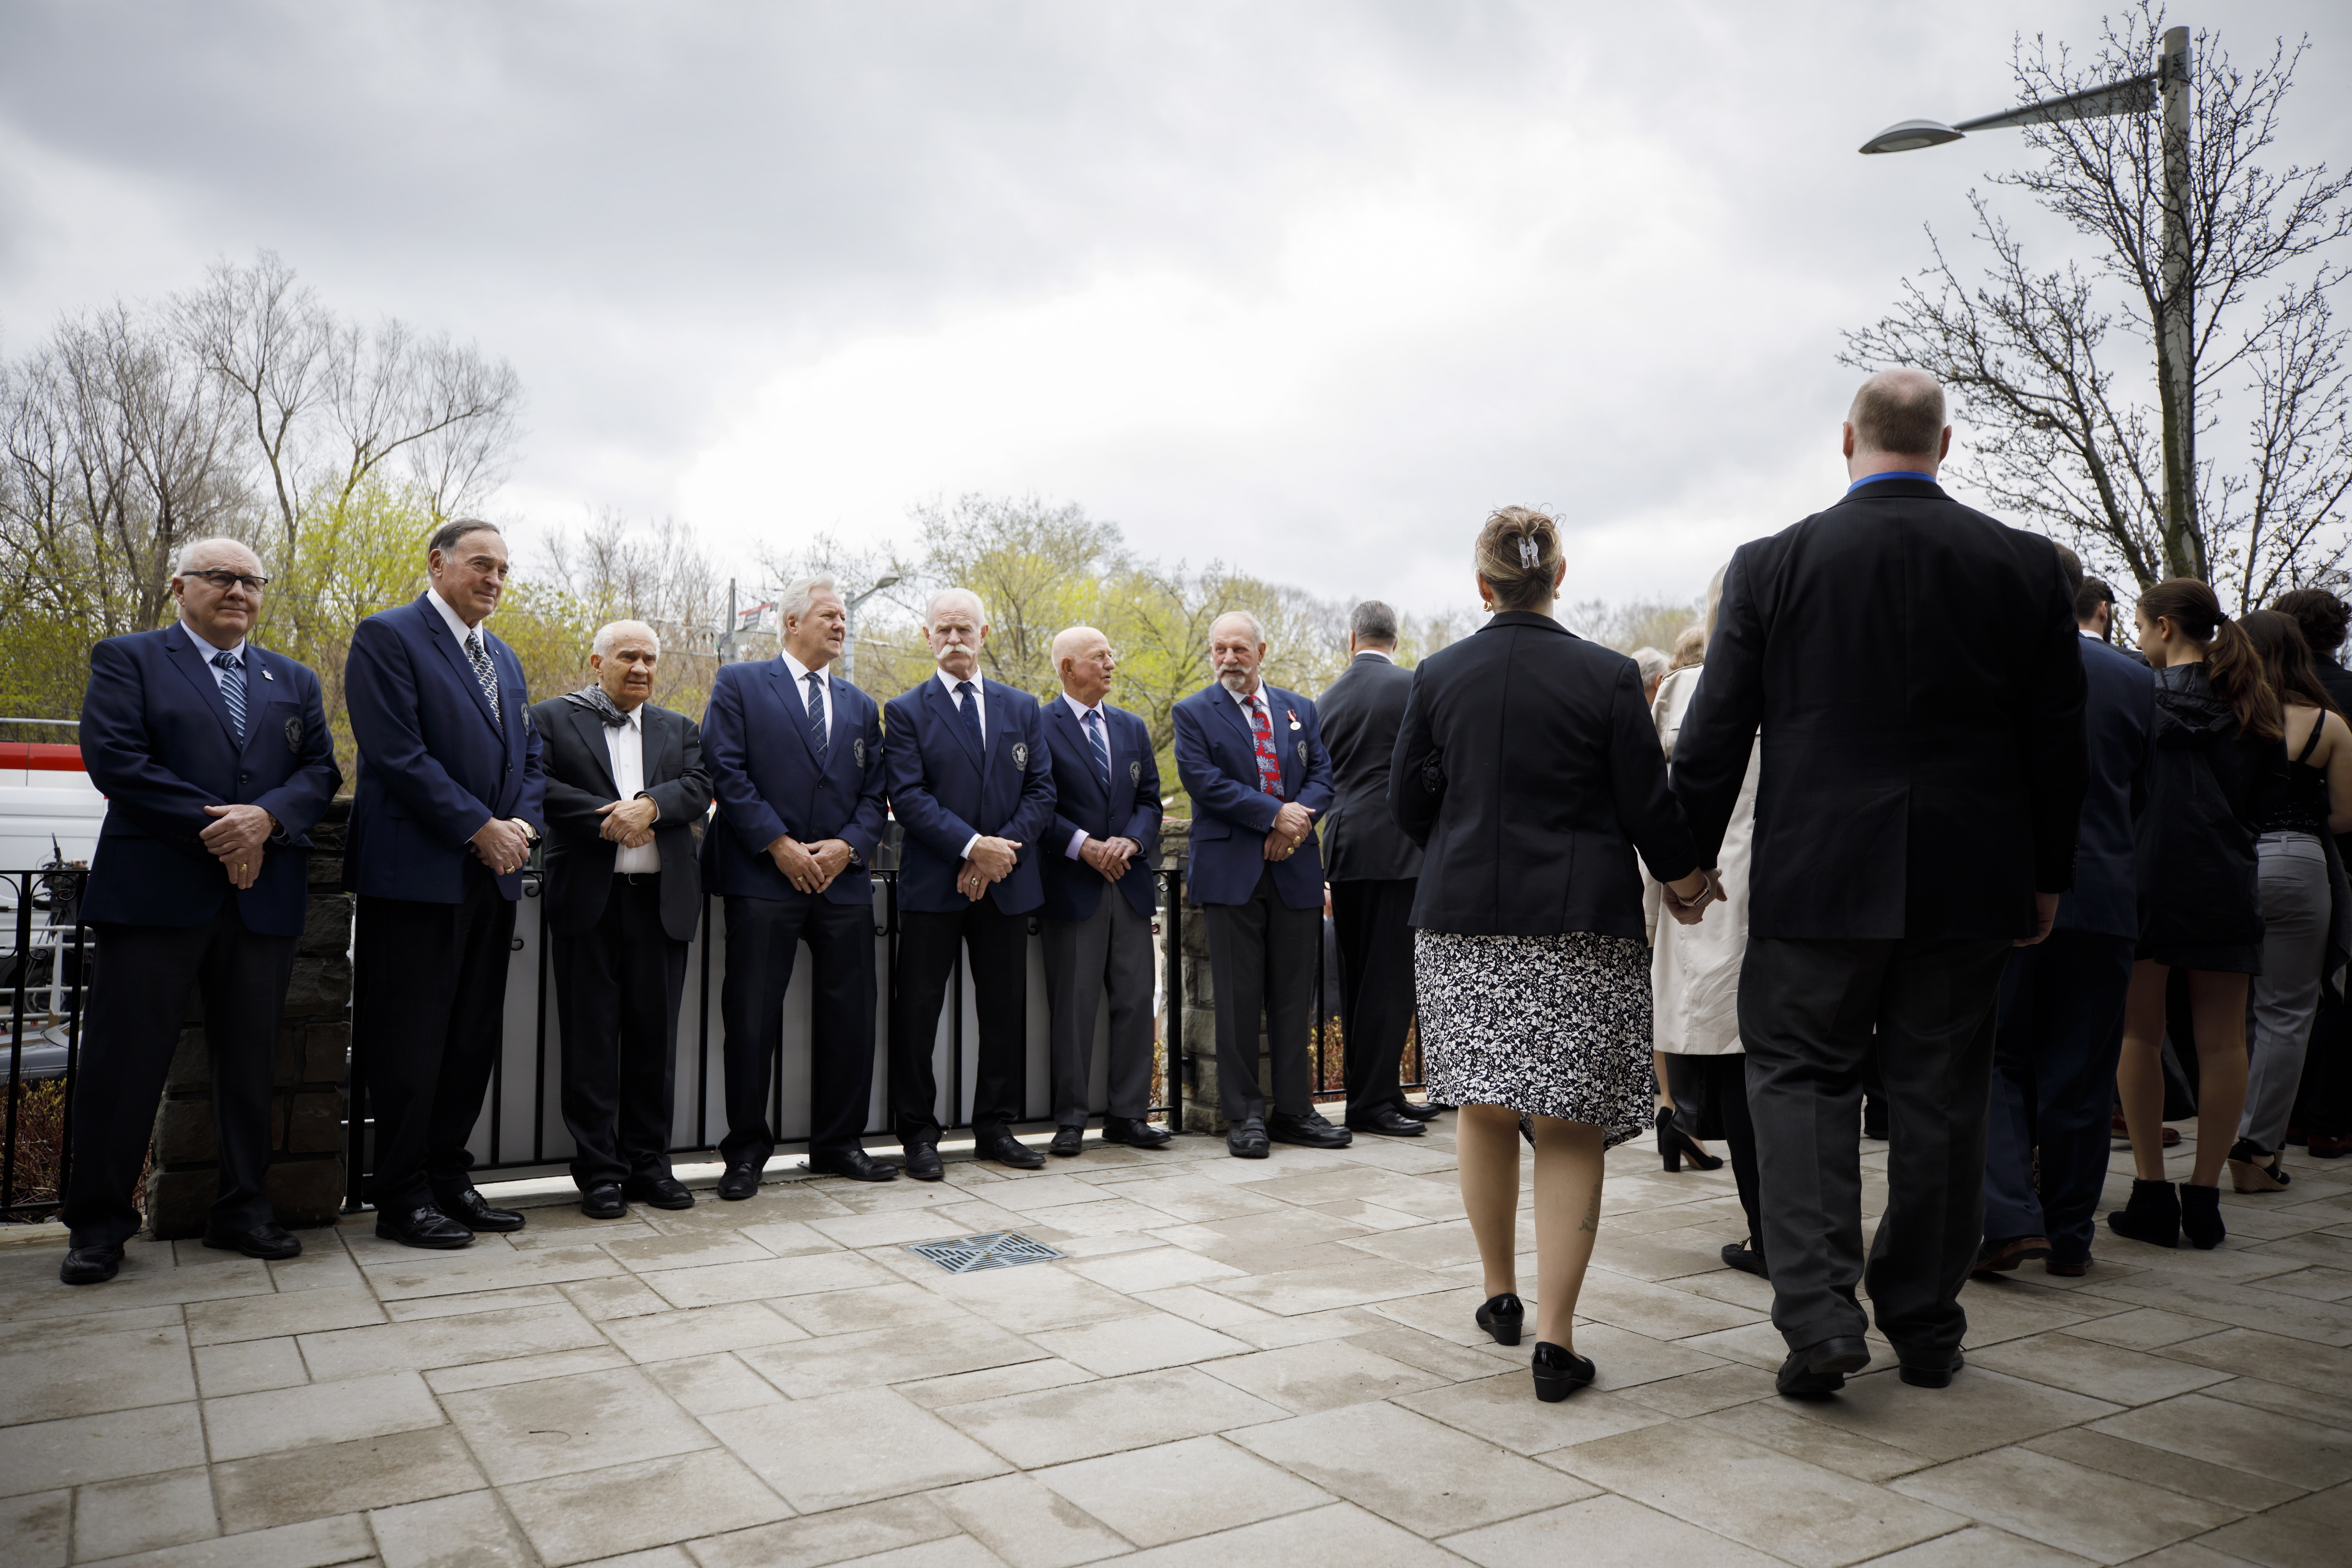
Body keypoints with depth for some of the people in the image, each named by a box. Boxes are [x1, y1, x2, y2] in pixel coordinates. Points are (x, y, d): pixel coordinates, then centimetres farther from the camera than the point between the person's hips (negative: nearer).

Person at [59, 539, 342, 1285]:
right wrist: (214, 832, -14)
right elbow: (115, 759, -7)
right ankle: (99, 1223, 11)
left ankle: (244, 1210, 17)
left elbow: (321, 770, 8)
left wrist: (266, 818, -13)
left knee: (252, 1059, 7)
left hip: (263, 894, 4)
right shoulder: (126, 660, 6)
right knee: (126, 1057, 0)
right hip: (156, 889, -3)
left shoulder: (294, 682, 18)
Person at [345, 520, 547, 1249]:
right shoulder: (386, 637, -4)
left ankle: (448, 1179, 22)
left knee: (474, 1039, 11)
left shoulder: (505, 659, 19)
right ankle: (403, 1200, 10)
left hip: (492, 875, 8)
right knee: (411, 1044, 0)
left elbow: (530, 756, 18)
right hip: (418, 874, -7)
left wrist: (524, 823, -2)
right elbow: (398, 753, -15)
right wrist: (480, 827, -16)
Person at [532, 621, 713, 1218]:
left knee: (653, 1037, 7)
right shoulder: (553, 718, 8)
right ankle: (598, 1172, 10)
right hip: (587, 900, -3)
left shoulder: (681, 730, 18)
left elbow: (699, 787, 2)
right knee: (591, 1038, 1)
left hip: (661, 900, 3)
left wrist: (650, 805, -16)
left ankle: (648, 1163, 18)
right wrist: (605, 817, -15)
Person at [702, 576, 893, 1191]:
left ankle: (840, 1142, 19)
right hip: (762, 879, -4)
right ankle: (746, 1150, 12)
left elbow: (876, 791, 13)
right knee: (752, 1019, -1)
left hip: (843, 880, 4)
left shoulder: (860, 705, 18)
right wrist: (778, 844, -12)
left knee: (849, 1017, 6)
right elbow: (726, 771, -5)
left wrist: (847, 846, -5)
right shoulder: (738, 684, 5)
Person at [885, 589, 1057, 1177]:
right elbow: (908, 797, -8)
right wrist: (972, 846, -18)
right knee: (918, 1008, 0)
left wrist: (1002, 850, -9)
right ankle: (918, 1134, 12)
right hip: (933, 884, -3)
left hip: (1007, 883, 3)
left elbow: (1041, 791, 5)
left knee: (1006, 1008, 8)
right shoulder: (905, 712, 2)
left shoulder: (1024, 709, 12)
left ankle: (996, 1128, 20)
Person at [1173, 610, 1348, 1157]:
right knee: (1238, 997, 0)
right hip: (1232, 870, -3)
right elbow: (1203, 780, -9)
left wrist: (1299, 818, -12)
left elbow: (1321, 775, 8)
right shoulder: (1193, 713, 3)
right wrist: (1275, 813, -15)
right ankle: (1244, 1116, 9)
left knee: (1294, 994, 7)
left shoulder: (1300, 710, 15)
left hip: (1295, 867, 4)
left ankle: (1294, 1110, 16)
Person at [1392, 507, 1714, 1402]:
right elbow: (1648, 805, -4)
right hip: (1579, 924, -2)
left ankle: (1500, 1294, 29)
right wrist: (1682, 876, 15)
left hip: (1462, 920, 3)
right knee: (1570, 1127, 3)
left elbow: (1407, 801, 5)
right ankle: (1555, 1337, 1)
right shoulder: (1608, 678, -6)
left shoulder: (1438, 676, 0)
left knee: (1483, 1110, 17)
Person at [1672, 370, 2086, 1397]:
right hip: (1970, 881, 3)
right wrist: (2048, 877, 15)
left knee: (1799, 1079, 8)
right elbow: (2058, 743, 5)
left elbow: (1714, 734, -3)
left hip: (1817, 879, -2)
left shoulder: (1772, 565, -4)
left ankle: (1818, 1313, -4)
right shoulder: (2026, 566, 2)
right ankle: (1925, 1327, 24)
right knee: (1940, 1097, 12)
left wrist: (1688, 858, 7)